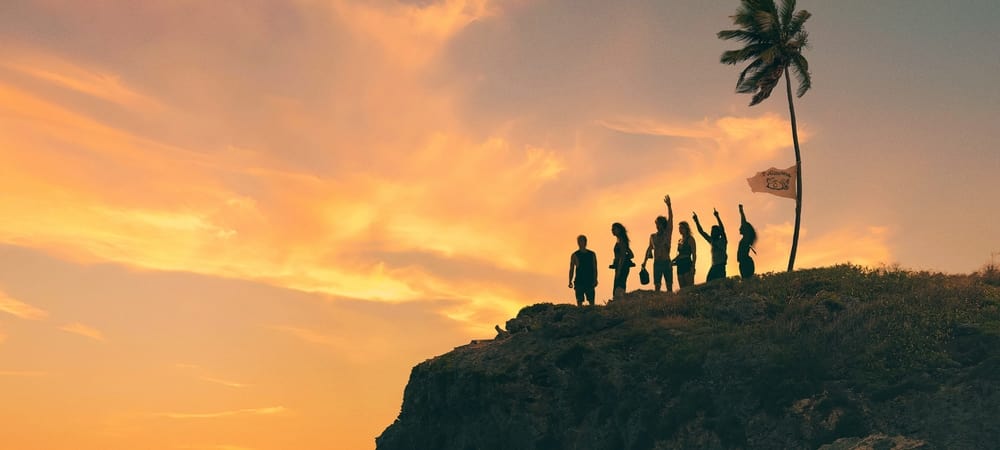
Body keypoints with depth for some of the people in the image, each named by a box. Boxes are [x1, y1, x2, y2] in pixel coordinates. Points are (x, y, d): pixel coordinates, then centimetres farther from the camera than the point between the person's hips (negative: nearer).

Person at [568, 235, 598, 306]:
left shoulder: (592, 254, 11)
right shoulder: (574, 255, 7)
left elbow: (595, 268, 10)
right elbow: (571, 269, 7)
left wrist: (595, 280, -4)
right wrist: (570, 282, -4)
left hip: (590, 282, 1)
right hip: (579, 282, -1)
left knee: (591, 301, -4)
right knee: (579, 301, -6)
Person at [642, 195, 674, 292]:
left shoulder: (667, 234, 3)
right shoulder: (652, 236, 12)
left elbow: (670, 219, -6)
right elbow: (649, 249, 23)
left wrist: (669, 206, -15)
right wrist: (645, 261, 18)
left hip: (667, 263, -2)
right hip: (657, 263, 2)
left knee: (669, 286, -3)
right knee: (657, 286, -2)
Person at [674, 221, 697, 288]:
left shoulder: (690, 239, -3)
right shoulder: (679, 241, 18)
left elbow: (694, 254, -8)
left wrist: (693, 267, -17)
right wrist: (673, 261, 8)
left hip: (687, 265, -7)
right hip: (680, 266, 7)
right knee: (682, 288, 4)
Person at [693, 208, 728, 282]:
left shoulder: (722, 241, 0)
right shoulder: (712, 241, 17)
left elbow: (722, 229, -15)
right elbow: (701, 232, 20)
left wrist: (717, 217, -25)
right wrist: (696, 221, 14)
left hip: (720, 267, -7)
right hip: (713, 267, 7)